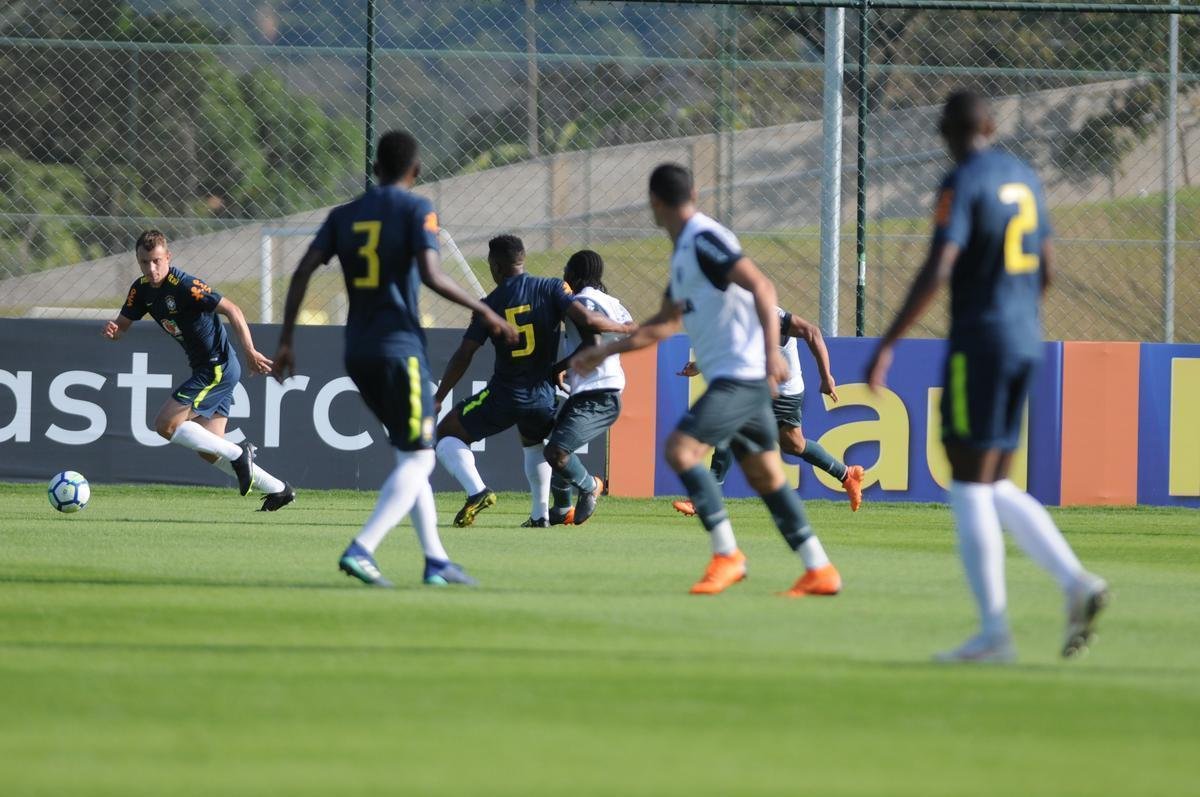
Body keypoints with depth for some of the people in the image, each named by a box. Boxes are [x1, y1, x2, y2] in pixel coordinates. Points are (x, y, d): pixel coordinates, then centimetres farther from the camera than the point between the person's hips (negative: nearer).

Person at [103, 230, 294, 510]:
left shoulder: (184, 285, -21)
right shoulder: (142, 289, 3)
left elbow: (231, 309, -21)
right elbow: (123, 325, 9)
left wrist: (250, 353, -24)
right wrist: (112, 330, -17)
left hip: (218, 368, -9)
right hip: (204, 369, 9)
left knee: (165, 424, -14)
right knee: (208, 450, 8)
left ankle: (237, 454, -6)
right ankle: (278, 490, 17)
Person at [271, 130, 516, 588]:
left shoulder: (344, 215, 11)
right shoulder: (416, 210, -4)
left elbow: (303, 271, 2)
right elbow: (431, 275, -18)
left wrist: (286, 341, 4)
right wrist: (483, 312, -7)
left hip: (357, 353, 6)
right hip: (399, 347, -6)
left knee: (410, 456, 18)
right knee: (417, 459, -5)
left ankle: (435, 559, 17)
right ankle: (361, 550, -22)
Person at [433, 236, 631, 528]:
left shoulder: (490, 304, -3)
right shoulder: (551, 288, -3)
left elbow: (463, 356, -3)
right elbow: (587, 319, -16)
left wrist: (438, 398, 5)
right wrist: (623, 328, 2)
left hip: (504, 396, -3)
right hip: (545, 398, 3)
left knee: (447, 434, 12)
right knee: (533, 444, 35)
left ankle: (476, 491, -11)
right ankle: (540, 514, 27)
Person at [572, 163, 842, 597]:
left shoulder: (705, 240, -11)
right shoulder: (684, 251, 19)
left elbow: (761, 286, -22)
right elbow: (665, 324, 30)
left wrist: (772, 351, -32)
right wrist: (603, 351, 32)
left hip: (740, 375, -10)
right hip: (735, 380, 10)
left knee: (681, 450, -18)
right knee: (765, 476, 10)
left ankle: (727, 555, -13)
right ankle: (820, 570, 11)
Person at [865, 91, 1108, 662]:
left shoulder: (962, 183, -11)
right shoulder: (1024, 179, 13)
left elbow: (936, 272, -21)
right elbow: (1046, 268, 19)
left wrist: (887, 346, -19)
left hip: (978, 342, -8)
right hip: (1025, 342, 8)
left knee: (970, 489, -3)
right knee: (997, 490, 14)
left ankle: (994, 632, -6)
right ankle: (1076, 582, -4)